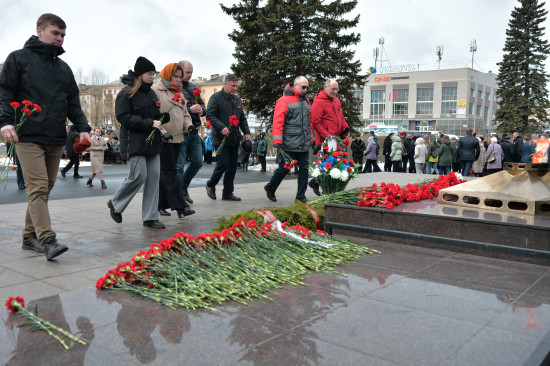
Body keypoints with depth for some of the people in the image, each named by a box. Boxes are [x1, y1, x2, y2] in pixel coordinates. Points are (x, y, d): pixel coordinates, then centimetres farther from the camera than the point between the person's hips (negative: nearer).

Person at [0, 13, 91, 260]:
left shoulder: (63, 68, 20)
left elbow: (73, 103, 18)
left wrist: (82, 127, 3)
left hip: (56, 140, 6)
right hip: (29, 137, -6)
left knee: (44, 189, 9)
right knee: (38, 188, -13)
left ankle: (30, 236, 20)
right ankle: (47, 240, -17)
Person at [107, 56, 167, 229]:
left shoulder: (151, 93, 17)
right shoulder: (126, 93, -5)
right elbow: (124, 117, -13)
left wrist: (164, 117, 1)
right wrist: (149, 123, -18)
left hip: (153, 142, 7)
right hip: (135, 142, -7)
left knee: (154, 177, 2)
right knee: (138, 176, -10)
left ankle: (150, 217, 7)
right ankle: (115, 204, 17)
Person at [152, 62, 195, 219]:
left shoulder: (178, 93, 20)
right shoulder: (155, 90, -5)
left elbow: (185, 113, 22)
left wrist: (189, 125, 2)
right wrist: (162, 131, -20)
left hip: (177, 138, 8)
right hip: (163, 139, -8)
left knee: (167, 172, 11)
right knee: (170, 172, -10)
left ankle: (162, 205, 19)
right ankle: (180, 206, -14)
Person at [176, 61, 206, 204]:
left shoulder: (193, 87, 14)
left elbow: (202, 104, 23)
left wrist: (201, 110, 0)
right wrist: (190, 110, -19)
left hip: (194, 132, 7)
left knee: (197, 162, 12)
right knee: (179, 165, -2)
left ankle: (184, 187, 32)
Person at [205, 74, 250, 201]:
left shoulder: (237, 99, 17)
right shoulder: (216, 97, -5)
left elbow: (242, 118, 21)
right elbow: (210, 115, -14)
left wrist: (246, 132, 8)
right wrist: (222, 127, -26)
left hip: (234, 139, 7)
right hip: (220, 138, -7)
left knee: (232, 166, 7)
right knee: (223, 163, -11)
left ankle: (228, 193, 16)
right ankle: (210, 185, 14)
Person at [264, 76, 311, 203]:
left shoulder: (305, 101, 18)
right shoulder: (284, 100, -5)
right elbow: (277, 122, -11)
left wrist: (310, 139, 18)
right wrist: (277, 143, -17)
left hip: (304, 145, 7)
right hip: (289, 145, -6)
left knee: (304, 169, 3)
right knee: (284, 168, 1)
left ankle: (301, 196, 12)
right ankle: (270, 188, 25)